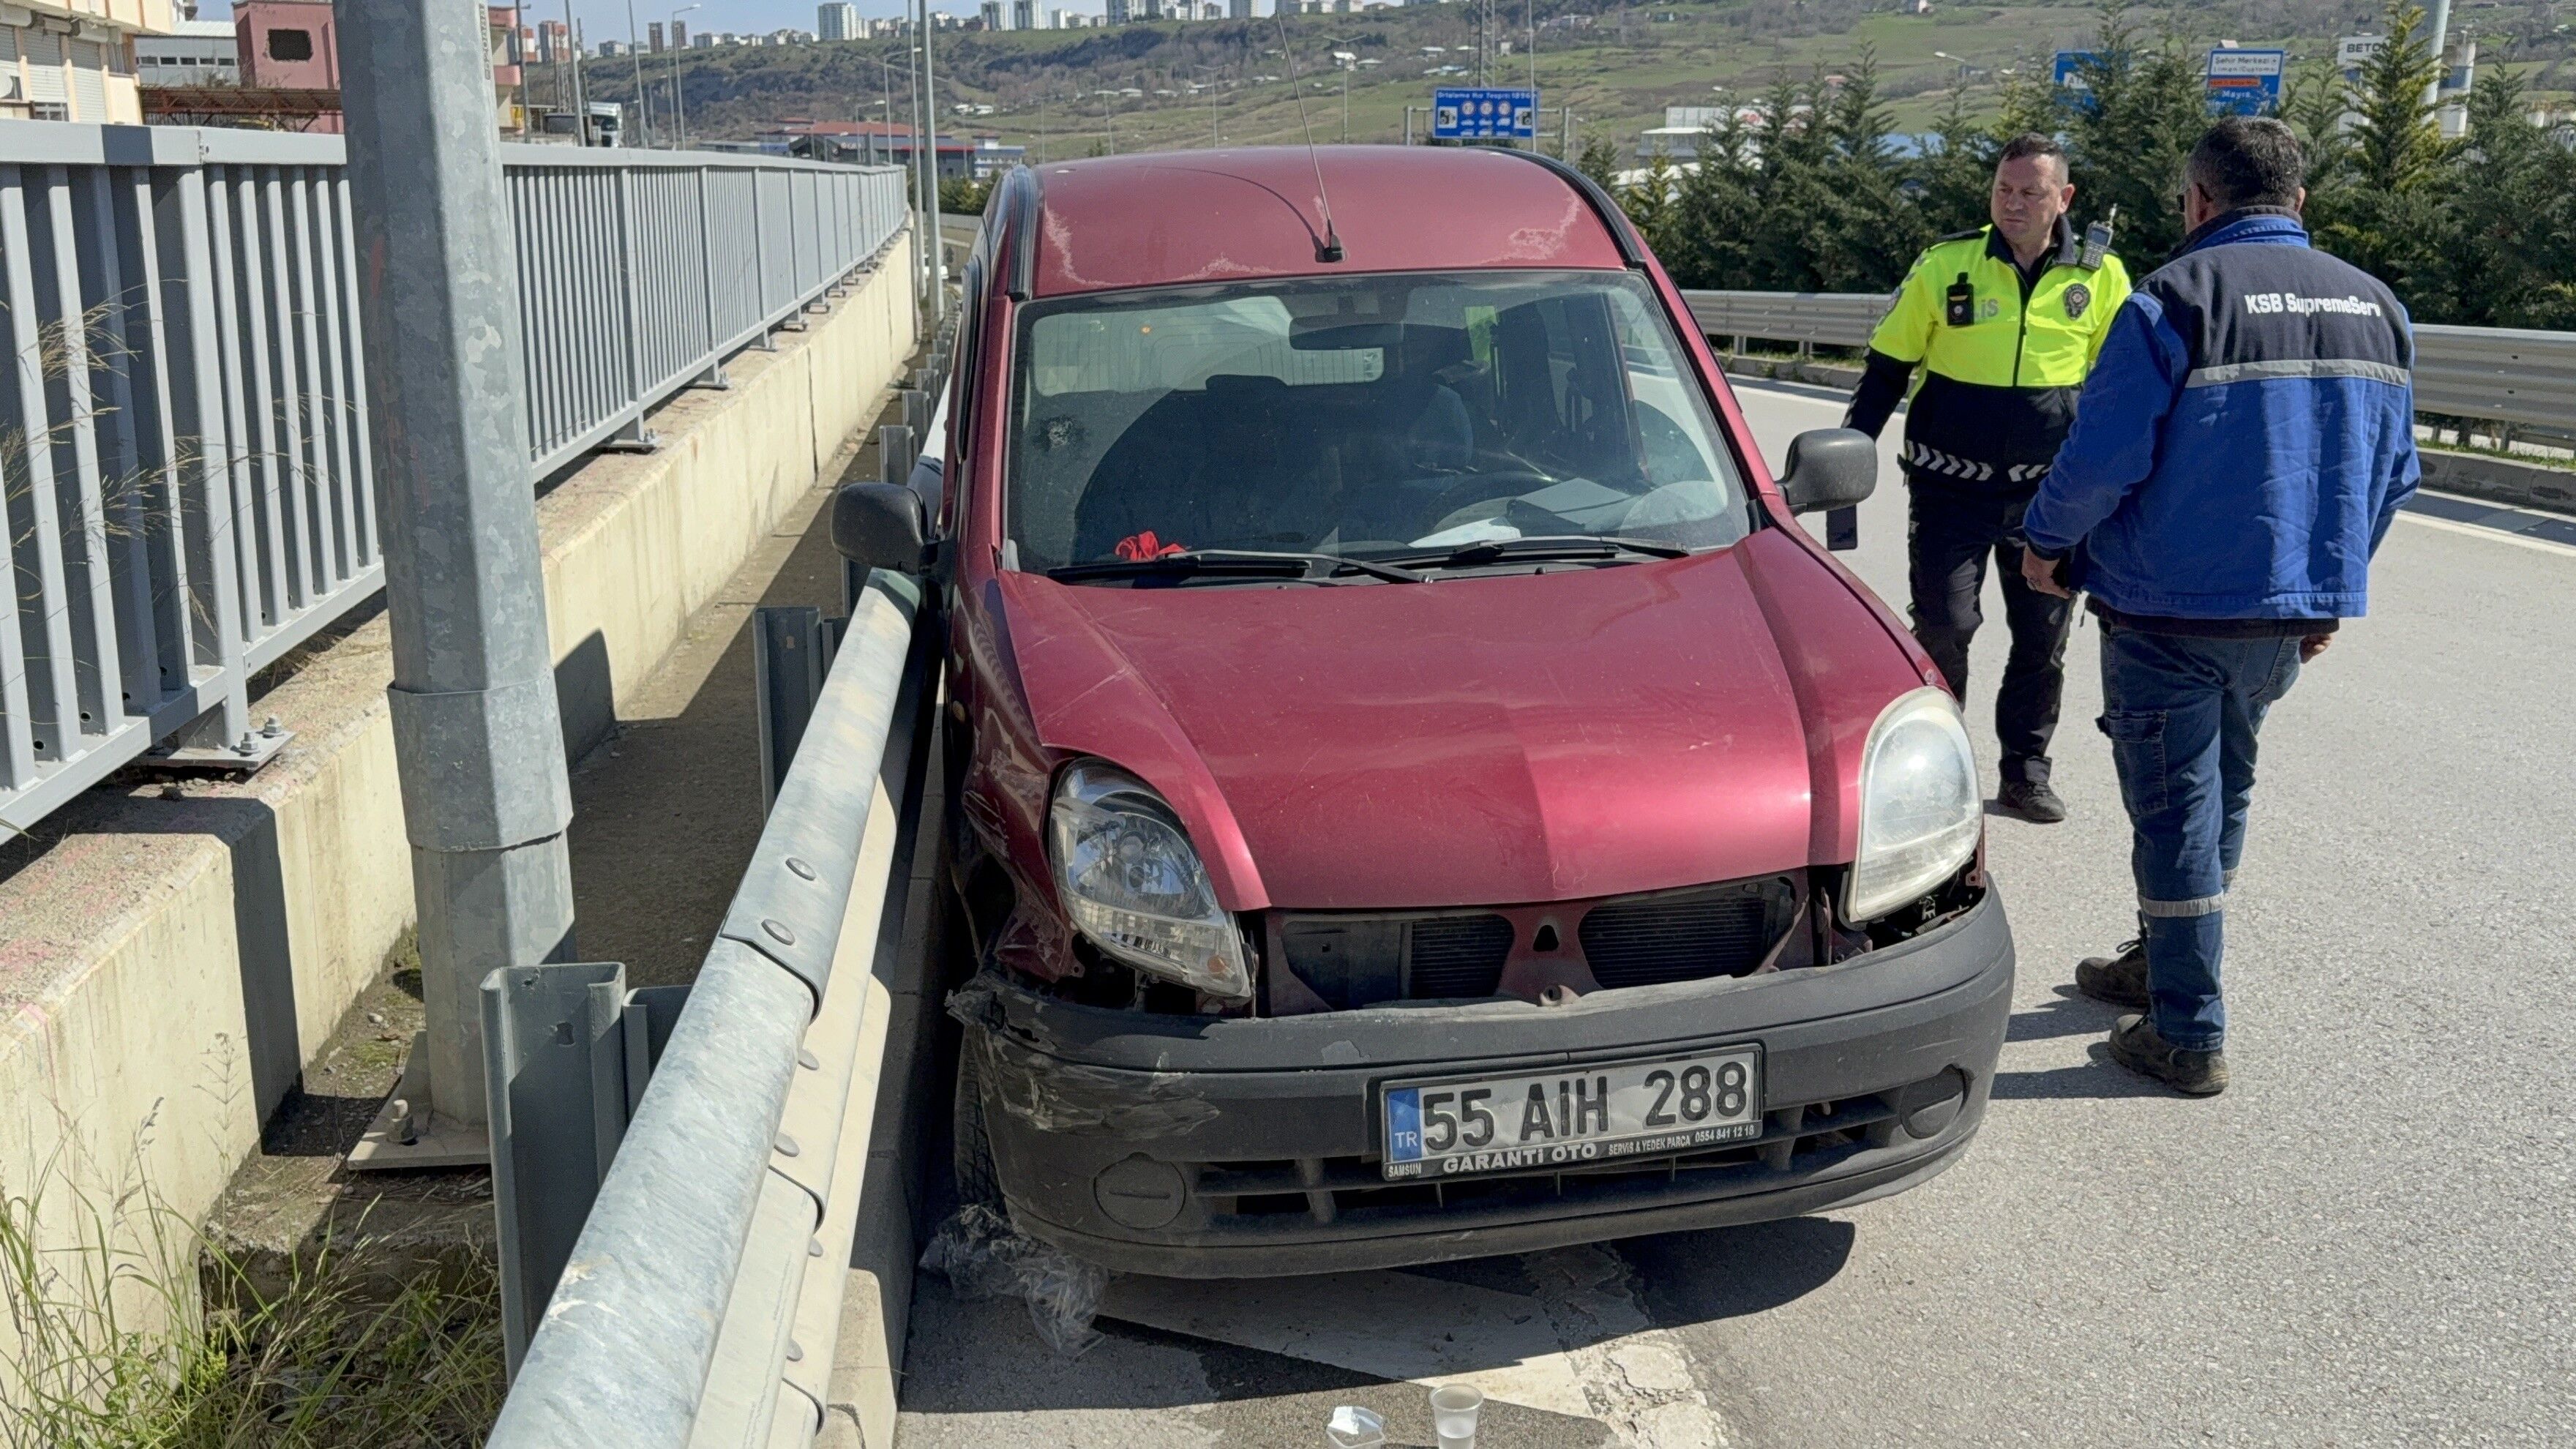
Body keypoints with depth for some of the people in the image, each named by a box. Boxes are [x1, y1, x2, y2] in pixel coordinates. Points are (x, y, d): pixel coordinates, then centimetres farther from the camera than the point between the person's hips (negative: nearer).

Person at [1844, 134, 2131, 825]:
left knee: (2042, 640, 8)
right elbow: (1886, 369, 6)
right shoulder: (1945, 266, -2)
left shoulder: (2100, 278, 2)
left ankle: (2026, 772, 22)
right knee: (1943, 628, -5)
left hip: (2049, 495, 2)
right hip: (1950, 489, -2)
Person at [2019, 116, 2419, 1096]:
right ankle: (2160, 966, 37)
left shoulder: (2177, 299, -15)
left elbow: (2103, 456, -16)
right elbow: (2392, 471, 11)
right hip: (2292, 612, 7)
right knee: (2222, 789, 22)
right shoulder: (2374, 307, 6)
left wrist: (2047, 543, 1)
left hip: (2171, 608, -7)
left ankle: (2188, 1036, 6)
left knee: (2175, 809, 1)